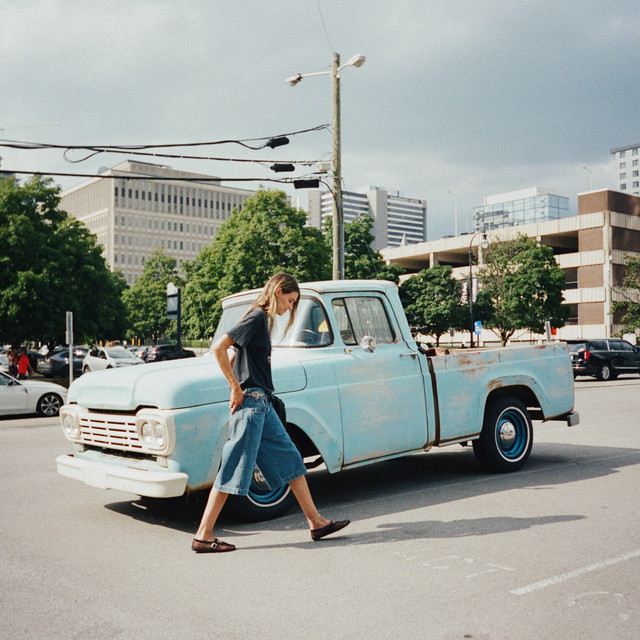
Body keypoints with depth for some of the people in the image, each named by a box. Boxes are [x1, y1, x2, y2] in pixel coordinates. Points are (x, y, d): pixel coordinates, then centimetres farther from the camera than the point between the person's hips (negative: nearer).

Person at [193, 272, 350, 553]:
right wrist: (236, 388, -16)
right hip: (250, 403, -10)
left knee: (290, 461, 12)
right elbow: (218, 347, -21)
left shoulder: (263, 319, 16)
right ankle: (203, 537, 4)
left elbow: (234, 357, 22)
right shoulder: (256, 317, -12)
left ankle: (316, 522, 19)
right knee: (233, 472, -5)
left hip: (262, 405, 10)